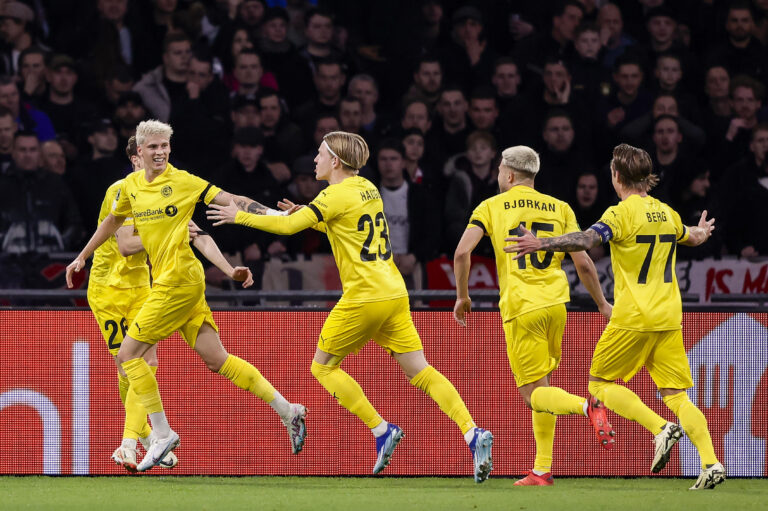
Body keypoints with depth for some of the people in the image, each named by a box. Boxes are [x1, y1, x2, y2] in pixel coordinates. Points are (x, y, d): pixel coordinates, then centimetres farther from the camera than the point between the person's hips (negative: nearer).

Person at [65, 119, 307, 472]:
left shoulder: (182, 181, -7)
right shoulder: (131, 185, 13)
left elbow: (229, 200, -5)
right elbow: (113, 221, 29)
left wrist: (273, 213, -14)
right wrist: (82, 257, 32)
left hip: (180, 279, -6)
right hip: (163, 281, 6)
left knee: (128, 354, -8)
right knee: (217, 360, 5)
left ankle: (162, 435, 1)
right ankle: (288, 411, 10)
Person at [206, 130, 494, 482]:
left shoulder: (337, 195, -10)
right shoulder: (367, 188, 14)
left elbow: (287, 226, -14)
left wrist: (239, 217, -3)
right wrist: (306, 217, 22)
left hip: (364, 297, -8)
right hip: (394, 293, 8)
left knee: (323, 366, 8)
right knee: (419, 371, 3)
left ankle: (381, 430, -1)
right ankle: (473, 433, -13)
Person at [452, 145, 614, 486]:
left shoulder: (492, 207, 5)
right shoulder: (560, 208, 12)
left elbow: (462, 252, -6)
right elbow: (583, 264, 6)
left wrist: (462, 296, 7)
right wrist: (602, 304, 18)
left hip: (520, 308, -4)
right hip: (555, 303, 4)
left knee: (533, 394, -2)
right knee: (541, 385, 17)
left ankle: (587, 406, -31)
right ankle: (542, 470, 14)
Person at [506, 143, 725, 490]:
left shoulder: (623, 213, -9)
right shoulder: (667, 213, 13)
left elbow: (587, 240, -27)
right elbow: (694, 238, 35)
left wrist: (540, 244, -32)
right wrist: (701, 231, 58)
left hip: (633, 318, -6)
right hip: (669, 318, 6)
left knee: (600, 383, 7)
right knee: (676, 394, 6)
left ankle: (661, 428, -12)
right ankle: (711, 464, -11)